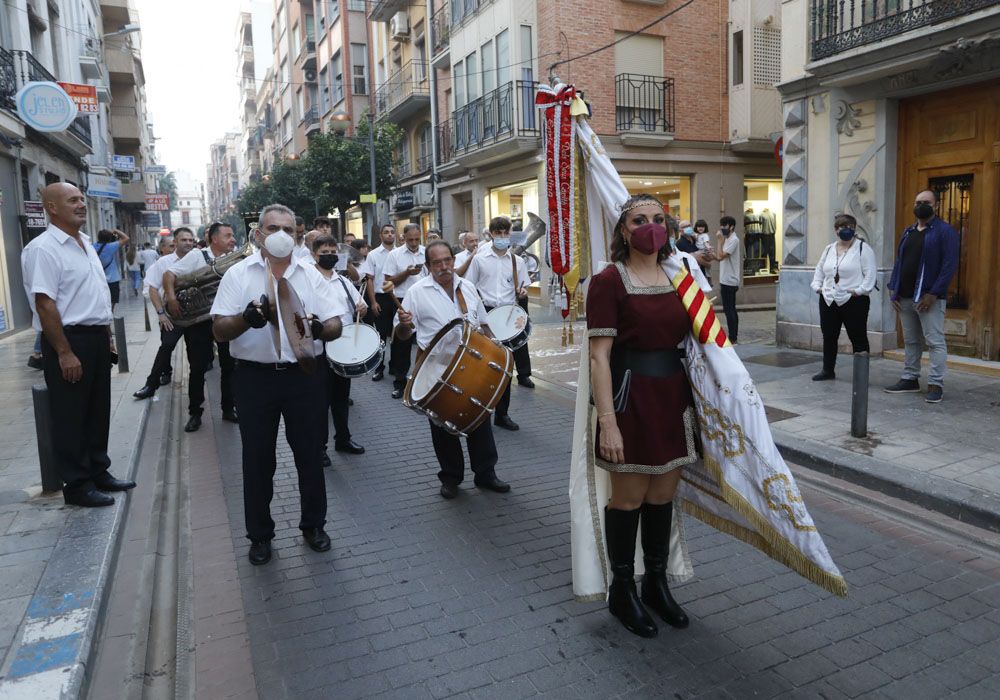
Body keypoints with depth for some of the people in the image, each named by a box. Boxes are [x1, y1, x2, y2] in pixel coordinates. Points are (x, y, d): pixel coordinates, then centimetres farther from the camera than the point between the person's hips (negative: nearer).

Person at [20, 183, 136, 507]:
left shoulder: (85, 243, 13)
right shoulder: (43, 249, -15)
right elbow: (45, 304, -20)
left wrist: (108, 335, 16)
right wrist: (64, 352, -22)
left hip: (97, 338, 9)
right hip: (70, 339, -9)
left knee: (98, 411, 17)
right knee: (71, 417, 3)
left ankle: (98, 473, 30)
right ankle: (77, 486, 14)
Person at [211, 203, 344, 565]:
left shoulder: (311, 275, 6)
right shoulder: (237, 274, 1)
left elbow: (336, 325, 2)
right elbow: (220, 331, -5)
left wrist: (320, 328, -22)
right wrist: (246, 318, -27)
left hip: (305, 374, 2)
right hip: (255, 377, -1)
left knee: (310, 454, 11)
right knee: (258, 459, 10)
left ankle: (313, 525, 30)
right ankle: (260, 535, 27)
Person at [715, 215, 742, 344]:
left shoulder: (733, 240, -14)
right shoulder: (728, 239, 17)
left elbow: (721, 256, -22)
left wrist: (719, 240, -18)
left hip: (729, 280, -10)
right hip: (727, 280, 10)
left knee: (728, 309, -8)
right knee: (731, 309, 12)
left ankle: (732, 338, -5)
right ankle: (734, 337, 17)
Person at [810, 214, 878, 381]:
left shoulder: (863, 249, -3)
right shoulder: (828, 249, 16)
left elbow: (870, 274, -9)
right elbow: (820, 270, 21)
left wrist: (860, 290, -19)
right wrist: (817, 286, 7)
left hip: (854, 301, -5)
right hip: (828, 301, 6)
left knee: (858, 338, 0)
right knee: (829, 336, 11)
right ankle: (828, 370, 22)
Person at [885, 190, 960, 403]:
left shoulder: (945, 231, -4)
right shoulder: (908, 232, 16)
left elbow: (950, 265, -12)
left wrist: (933, 294, -18)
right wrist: (894, 290, 6)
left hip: (929, 298, -6)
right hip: (905, 297, 7)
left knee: (935, 342, -4)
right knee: (911, 341, 13)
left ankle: (936, 385, 0)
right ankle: (910, 380, 21)